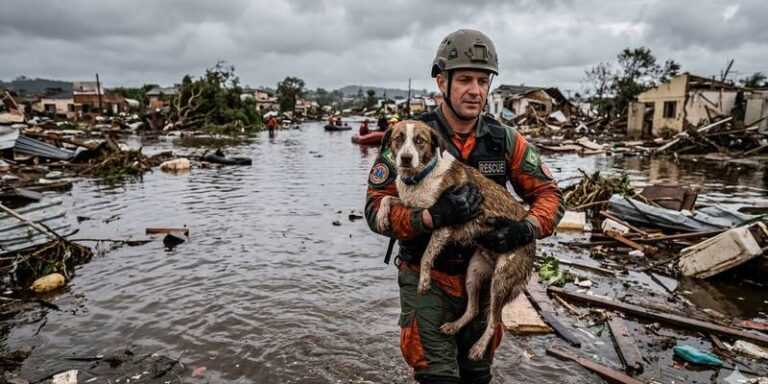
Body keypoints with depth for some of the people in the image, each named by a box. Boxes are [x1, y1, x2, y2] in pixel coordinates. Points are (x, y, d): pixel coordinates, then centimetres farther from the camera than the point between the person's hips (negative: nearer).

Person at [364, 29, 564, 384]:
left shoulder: (504, 140, -6)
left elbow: (549, 194, -2)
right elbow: (376, 210, -18)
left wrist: (526, 230, -24)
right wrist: (433, 216, -35)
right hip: (427, 277, -4)